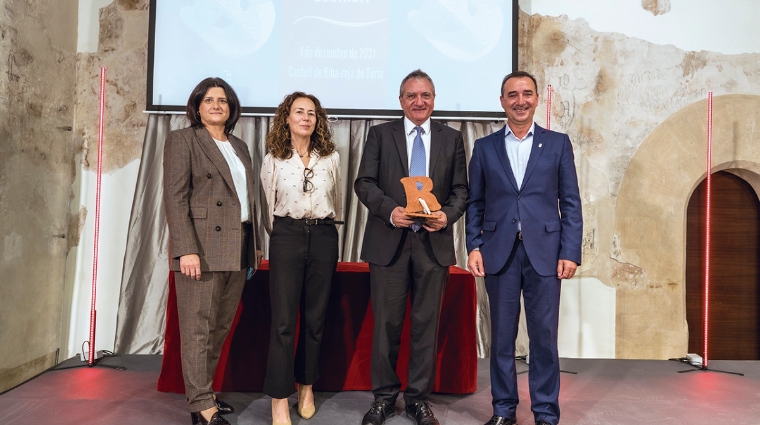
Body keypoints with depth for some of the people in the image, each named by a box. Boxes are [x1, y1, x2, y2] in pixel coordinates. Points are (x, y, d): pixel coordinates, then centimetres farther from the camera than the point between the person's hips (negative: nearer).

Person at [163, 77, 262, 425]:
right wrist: (186, 250, -19)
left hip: (237, 249, 7)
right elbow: (175, 198, -10)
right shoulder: (182, 139, 0)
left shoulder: (239, 146, 19)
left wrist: (254, 246, 13)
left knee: (221, 327, 11)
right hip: (203, 247, -6)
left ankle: (201, 393, 24)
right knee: (198, 328, 0)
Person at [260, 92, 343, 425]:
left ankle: (306, 386, 26)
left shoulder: (330, 157, 6)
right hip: (287, 236, -2)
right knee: (283, 320, -5)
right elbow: (268, 204, 8)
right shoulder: (273, 158, 2)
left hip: (323, 237, 2)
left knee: (315, 317, 9)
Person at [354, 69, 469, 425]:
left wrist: (448, 214, -12)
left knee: (427, 323, 8)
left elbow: (461, 189, 8)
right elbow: (364, 182, 0)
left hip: (434, 242, 1)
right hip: (389, 241, -1)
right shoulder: (380, 134, 7)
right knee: (386, 323, 5)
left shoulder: (452, 138, 11)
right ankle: (384, 397, 22)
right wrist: (390, 210, -16)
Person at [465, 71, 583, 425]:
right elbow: (475, 203, 8)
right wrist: (474, 246, -3)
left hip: (544, 252, -1)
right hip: (499, 252, 1)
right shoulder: (484, 147, 9)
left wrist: (570, 252, -5)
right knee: (502, 336, 9)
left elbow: (571, 203, 3)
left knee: (544, 336, 5)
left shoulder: (558, 143, 7)